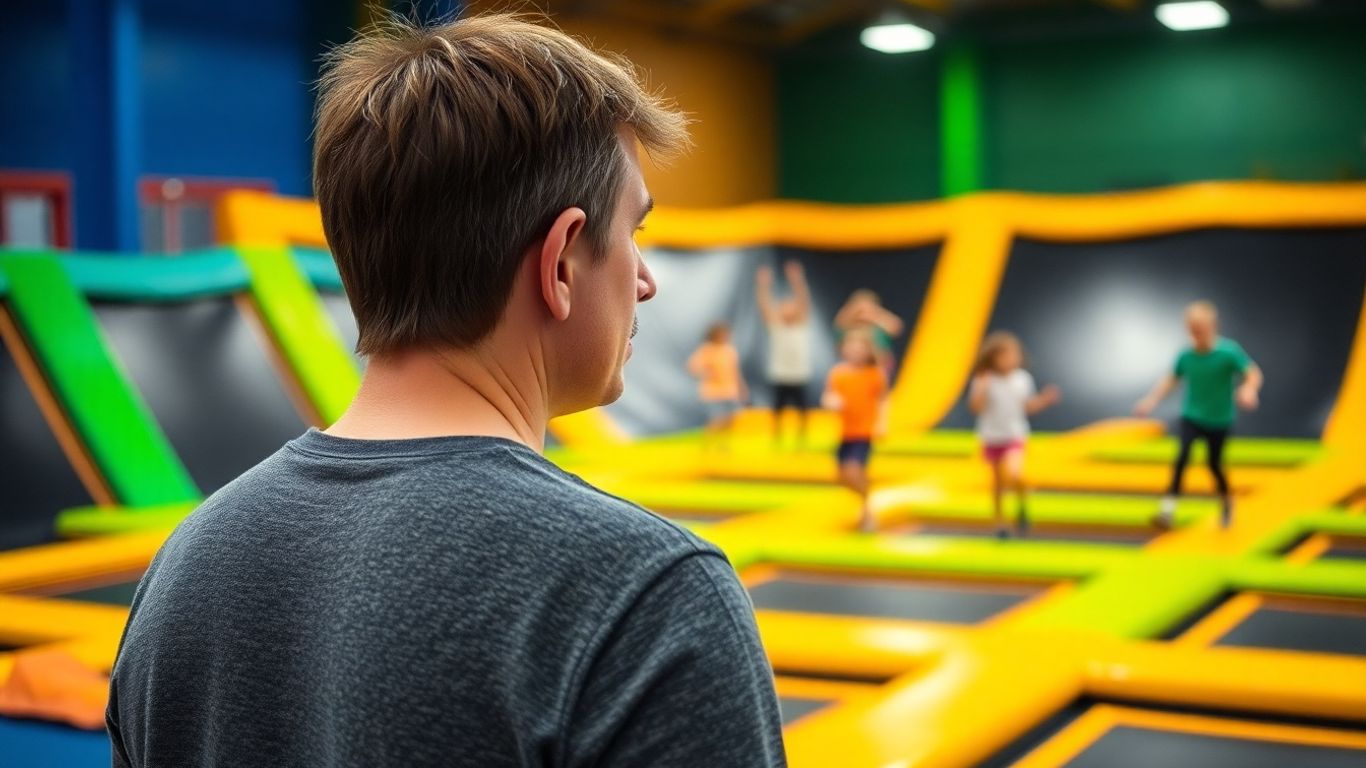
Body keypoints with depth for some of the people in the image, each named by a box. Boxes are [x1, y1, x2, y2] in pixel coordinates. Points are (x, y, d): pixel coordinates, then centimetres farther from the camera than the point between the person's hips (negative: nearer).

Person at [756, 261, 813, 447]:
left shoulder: (803, 325, 1)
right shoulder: (776, 326, 2)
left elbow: (804, 301, -12)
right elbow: (765, 306, -10)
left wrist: (798, 282, -26)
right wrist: (763, 286, -24)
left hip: (800, 376, 0)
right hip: (780, 376, 1)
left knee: (801, 411, 5)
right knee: (778, 411, 6)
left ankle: (801, 441, 18)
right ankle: (776, 442, 18)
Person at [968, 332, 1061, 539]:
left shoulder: (1023, 379, -2)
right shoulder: (985, 381, -9)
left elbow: (1028, 407, 8)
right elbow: (976, 407, -13)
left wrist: (1044, 399, -6)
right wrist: (981, 388, -25)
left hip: (1015, 437, 0)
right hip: (991, 439, 0)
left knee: (1014, 475, -24)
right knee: (997, 481, 10)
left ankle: (1022, 507, 4)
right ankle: (999, 520, 27)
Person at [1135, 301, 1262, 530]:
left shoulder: (1229, 352, -18)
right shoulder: (1186, 356, -9)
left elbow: (1254, 374, -20)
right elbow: (1171, 379, 6)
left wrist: (1249, 389, -41)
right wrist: (1152, 400, -4)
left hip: (1219, 419, -1)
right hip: (1191, 416, 1)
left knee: (1214, 463, 11)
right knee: (1182, 455, -19)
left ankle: (1226, 500, 42)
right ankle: (1167, 509, -21)